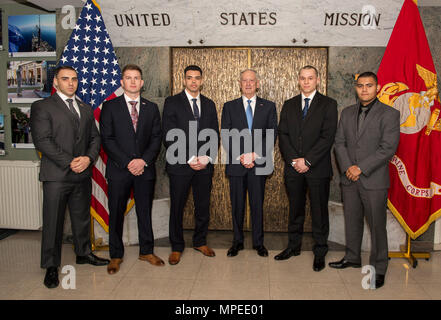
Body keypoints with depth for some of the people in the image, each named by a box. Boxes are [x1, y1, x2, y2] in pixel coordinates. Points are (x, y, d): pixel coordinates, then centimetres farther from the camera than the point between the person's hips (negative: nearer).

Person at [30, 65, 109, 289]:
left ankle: (84, 253, 34)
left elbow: (95, 138, 13)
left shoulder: (86, 109, 16)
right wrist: (69, 162, -16)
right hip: (56, 175, -5)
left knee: (82, 218, 16)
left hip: (83, 174, 5)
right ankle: (51, 266, 17)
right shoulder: (42, 107, -2)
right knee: (53, 222, 3)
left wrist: (88, 158, -7)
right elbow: (42, 140, -11)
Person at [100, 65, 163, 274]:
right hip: (119, 170, -2)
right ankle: (116, 255, 20)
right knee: (116, 214, 6)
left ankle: (147, 251, 25)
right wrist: (127, 162, -13)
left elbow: (156, 138, 5)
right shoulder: (110, 107, 3)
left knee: (145, 212, 10)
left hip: (145, 170, 2)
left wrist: (144, 160, -10)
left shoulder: (151, 108, 10)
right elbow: (107, 139, -4)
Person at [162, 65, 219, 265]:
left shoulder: (209, 104, 12)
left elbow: (215, 136, 10)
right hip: (180, 165, -3)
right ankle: (177, 247, 20)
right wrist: (190, 159, -14)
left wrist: (207, 158, -6)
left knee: (203, 206, 10)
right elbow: (169, 137, -7)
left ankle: (200, 241, 28)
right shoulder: (172, 103, 0)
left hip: (205, 165, 3)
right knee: (177, 207, 5)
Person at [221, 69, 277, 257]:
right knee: (237, 205, 7)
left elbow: (272, 135, 1)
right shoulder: (229, 107, 9)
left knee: (258, 205, 5)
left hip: (259, 164, 0)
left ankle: (258, 243, 19)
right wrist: (240, 157, -10)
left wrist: (255, 155, -11)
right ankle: (237, 242, 20)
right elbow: (226, 137, 2)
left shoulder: (269, 106, 8)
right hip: (236, 164, 1)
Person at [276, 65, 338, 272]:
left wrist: (307, 160, -14)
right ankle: (294, 246, 27)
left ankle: (320, 252, 18)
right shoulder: (289, 105, 12)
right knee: (295, 209, 13)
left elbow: (328, 137, -9)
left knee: (319, 211, 5)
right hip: (293, 168, 3)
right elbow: (283, 135, 5)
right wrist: (293, 160, -8)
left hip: (318, 168, -3)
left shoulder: (328, 104, 0)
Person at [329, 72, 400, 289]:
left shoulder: (389, 114, -4)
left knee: (377, 225, 2)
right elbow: (339, 142, 7)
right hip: (349, 180, 5)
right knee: (352, 221, 16)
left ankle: (378, 268, 16)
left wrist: (361, 168, -16)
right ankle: (352, 257, 33)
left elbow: (388, 148, -12)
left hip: (374, 180, -5)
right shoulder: (347, 113, 12)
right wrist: (347, 167, -8)